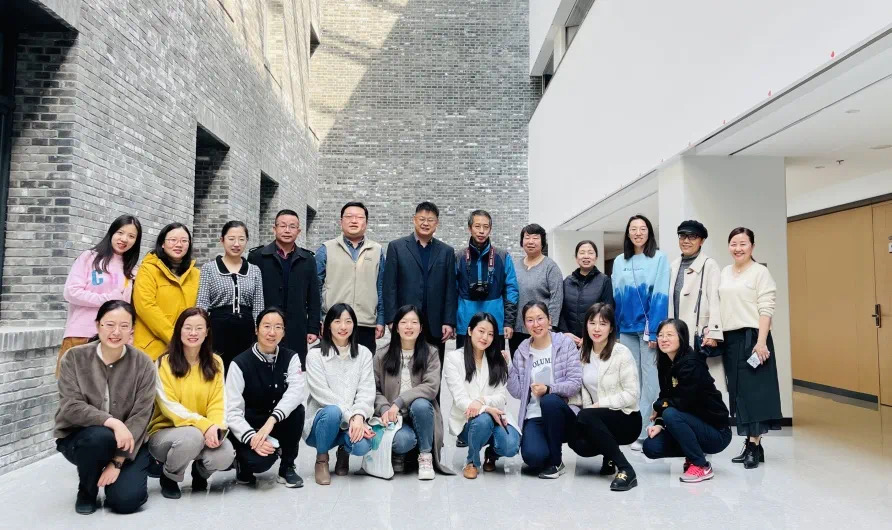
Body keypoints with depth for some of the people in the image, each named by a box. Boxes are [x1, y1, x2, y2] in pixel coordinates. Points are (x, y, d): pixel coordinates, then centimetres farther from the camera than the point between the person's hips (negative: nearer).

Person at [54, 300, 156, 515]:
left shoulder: (143, 364, -10)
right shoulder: (74, 358, -8)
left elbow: (140, 417, -13)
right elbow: (71, 407, -17)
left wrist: (117, 461, -18)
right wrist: (113, 422, -31)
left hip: (127, 442, 0)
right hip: (77, 437, 1)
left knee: (126, 500, -21)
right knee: (99, 436, -35)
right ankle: (86, 492, -3)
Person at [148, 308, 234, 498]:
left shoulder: (215, 363, 2)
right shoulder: (164, 363, -9)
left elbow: (217, 403, -2)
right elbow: (168, 406, -15)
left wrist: (217, 427, -24)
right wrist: (203, 425, -28)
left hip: (205, 433, 3)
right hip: (164, 432, -2)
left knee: (225, 455, -28)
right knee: (192, 435, -36)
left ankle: (200, 472, 11)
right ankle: (169, 477, -2)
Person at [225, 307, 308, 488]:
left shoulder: (291, 358, -6)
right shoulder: (240, 363, -14)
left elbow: (297, 391, -24)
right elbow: (232, 411, -17)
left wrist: (271, 421, -37)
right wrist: (252, 438, -33)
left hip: (277, 425, 3)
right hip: (247, 427, -3)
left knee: (297, 409, -29)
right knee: (261, 460, -33)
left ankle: (287, 468, -8)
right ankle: (243, 462, 6)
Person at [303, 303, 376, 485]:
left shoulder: (363, 354, 4)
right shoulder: (315, 355, -5)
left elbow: (366, 391, -5)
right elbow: (322, 393, -15)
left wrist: (359, 417, -24)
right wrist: (350, 417, -25)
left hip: (352, 422, 2)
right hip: (321, 422, -2)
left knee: (362, 445, -30)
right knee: (333, 411, -36)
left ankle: (344, 450, 10)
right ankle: (321, 459, -7)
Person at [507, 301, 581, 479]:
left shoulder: (565, 343, 0)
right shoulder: (521, 351, 9)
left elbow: (575, 383, -9)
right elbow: (517, 392, 4)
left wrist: (549, 389, -24)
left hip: (561, 415, -1)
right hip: (534, 418, 1)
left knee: (549, 401, -36)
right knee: (533, 456, -28)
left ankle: (555, 462, -15)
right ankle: (544, 457, 13)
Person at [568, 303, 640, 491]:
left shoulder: (622, 353, -12)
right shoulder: (582, 354, 6)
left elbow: (631, 395, -16)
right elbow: (578, 390, 7)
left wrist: (599, 404, -20)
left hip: (626, 419, -5)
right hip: (597, 420, 5)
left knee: (585, 416, -33)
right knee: (579, 444, -26)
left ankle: (626, 470, -24)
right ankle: (609, 455, 9)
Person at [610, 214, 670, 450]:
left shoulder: (659, 258, -2)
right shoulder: (619, 262, 11)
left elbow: (661, 296, -8)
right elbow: (615, 297, 11)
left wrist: (655, 330, -14)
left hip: (648, 326, -4)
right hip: (626, 328, 4)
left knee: (650, 378, -3)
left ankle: (646, 431, 3)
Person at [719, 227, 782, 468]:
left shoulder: (760, 271, -4)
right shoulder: (725, 272, 13)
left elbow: (766, 309, -10)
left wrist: (761, 341, -18)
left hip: (752, 337, -6)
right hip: (730, 338, 6)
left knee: (754, 390, -4)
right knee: (737, 391, 7)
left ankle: (755, 444, 2)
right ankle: (749, 443, 15)